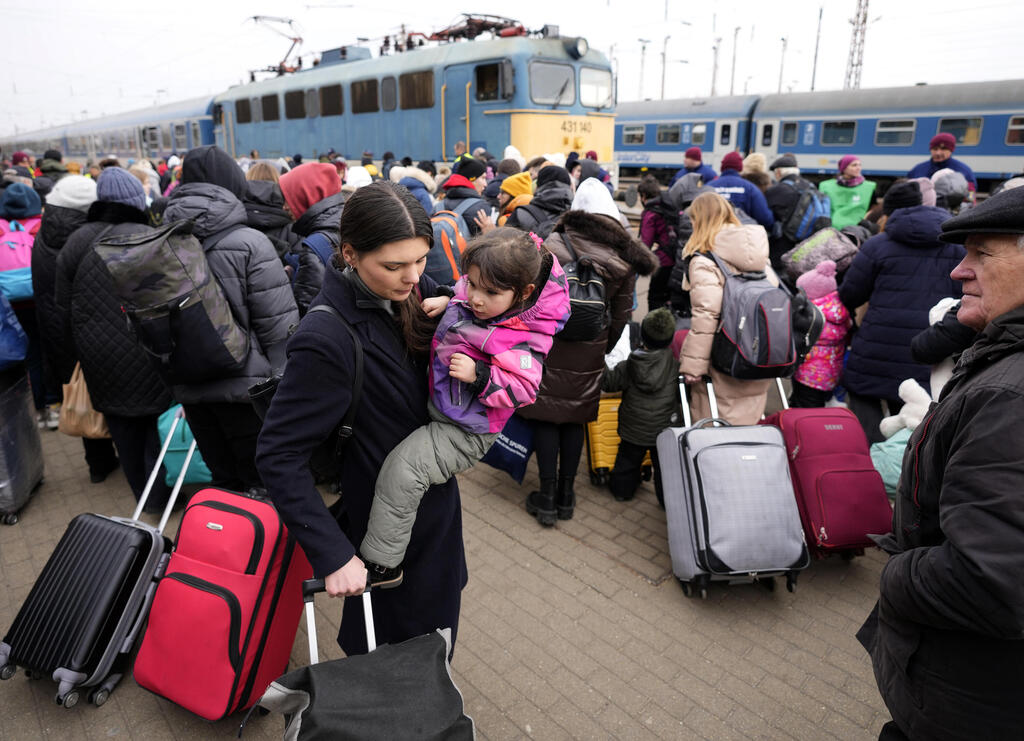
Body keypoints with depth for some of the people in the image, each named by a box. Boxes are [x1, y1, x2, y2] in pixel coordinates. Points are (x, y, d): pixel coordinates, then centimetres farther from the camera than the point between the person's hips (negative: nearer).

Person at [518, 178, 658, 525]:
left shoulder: (551, 246, -10)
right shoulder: (624, 258, -1)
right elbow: (621, 315, 5)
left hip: (548, 344, -2)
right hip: (590, 352, 3)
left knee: (546, 417, 8)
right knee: (575, 418, 15)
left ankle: (548, 496, 14)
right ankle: (565, 494, 24)